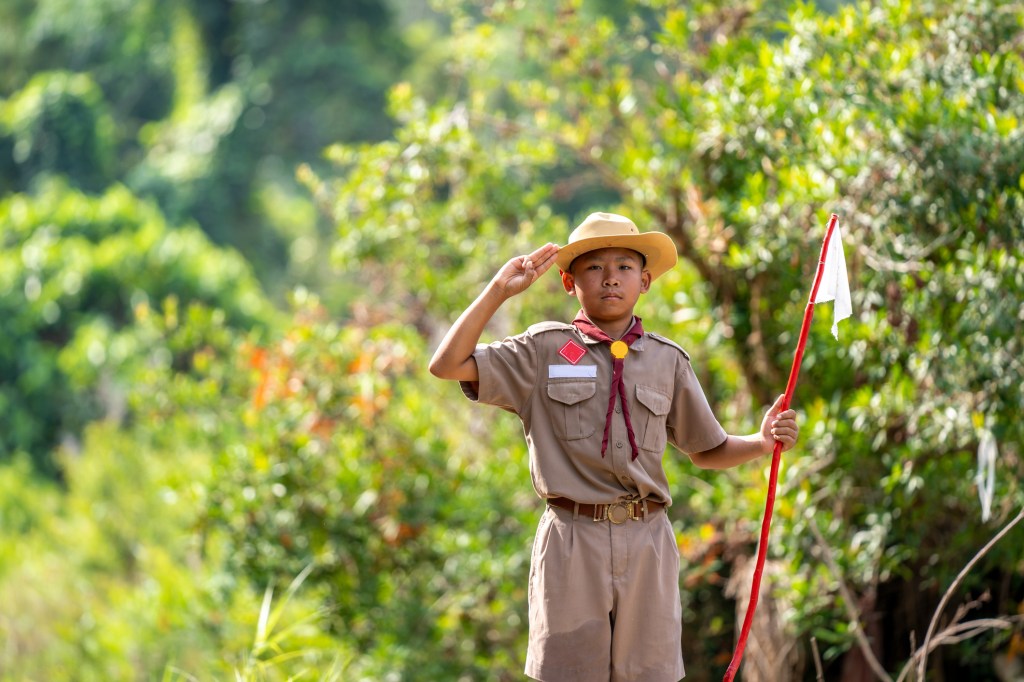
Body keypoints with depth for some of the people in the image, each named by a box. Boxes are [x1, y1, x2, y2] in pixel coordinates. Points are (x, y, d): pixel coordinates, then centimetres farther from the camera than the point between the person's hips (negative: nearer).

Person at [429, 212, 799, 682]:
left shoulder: (668, 361, 10)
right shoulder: (543, 351, 4)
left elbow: (707, 451, 17)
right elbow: (447, 366, -3)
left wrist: (762, 442, -2)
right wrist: (499, 290, -7)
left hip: (647, 543, 2)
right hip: (571, 540, -2)